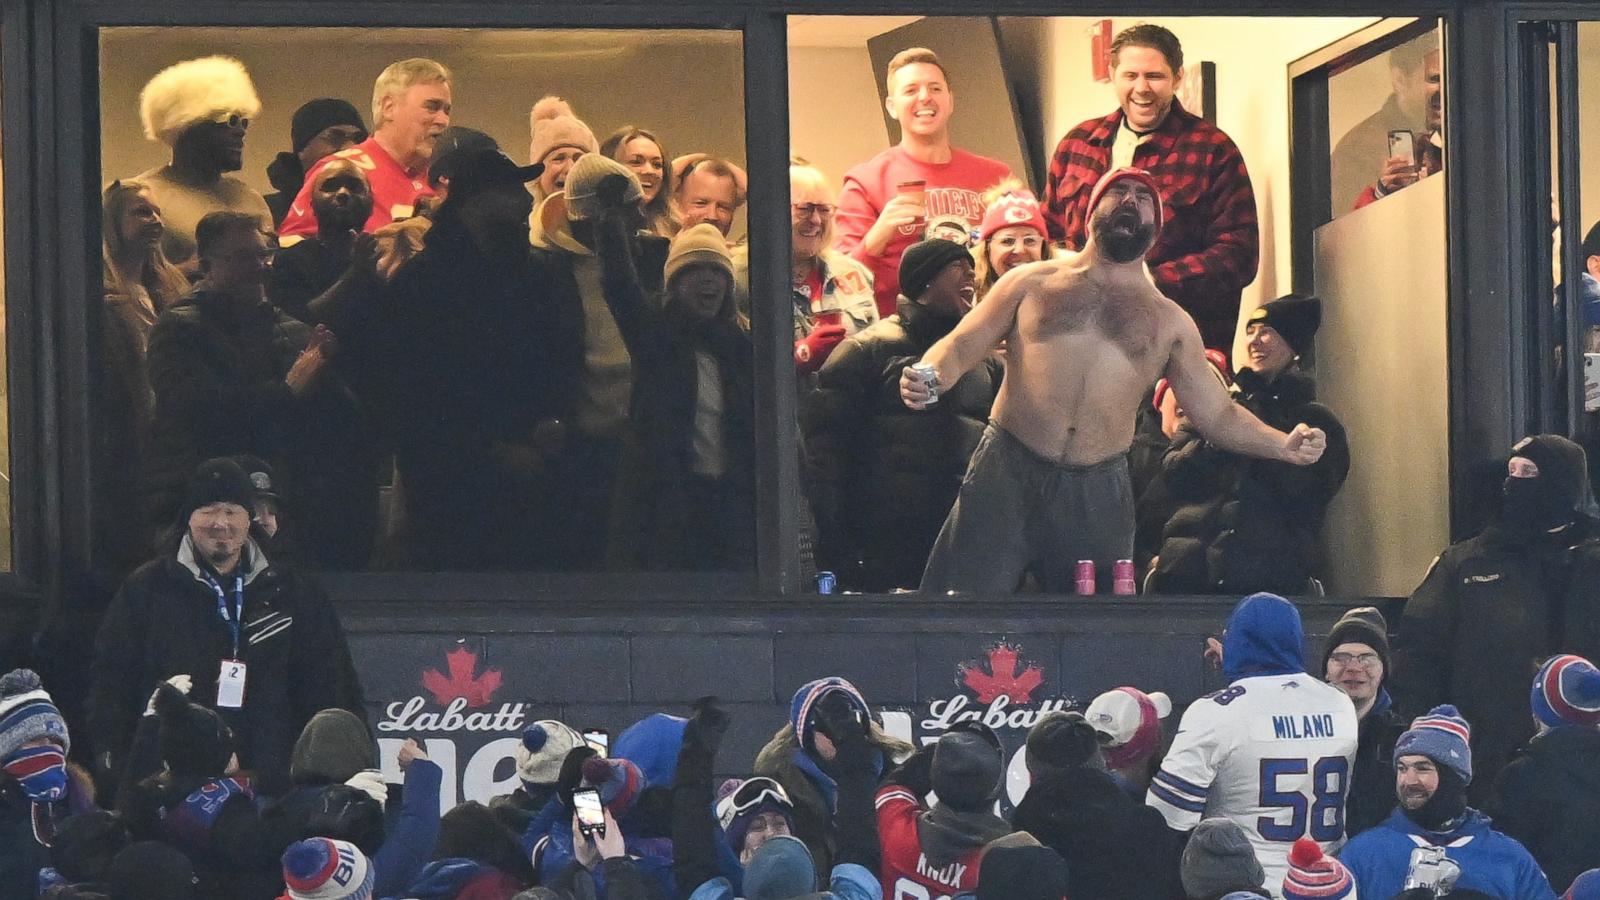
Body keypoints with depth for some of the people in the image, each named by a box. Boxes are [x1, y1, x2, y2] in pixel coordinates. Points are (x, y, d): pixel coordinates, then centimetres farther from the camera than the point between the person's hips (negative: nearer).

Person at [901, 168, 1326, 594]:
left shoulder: (1170, 322, 14)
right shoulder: (1033, 283, 12)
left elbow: (1217, 413, 15)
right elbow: (960, 346, 10)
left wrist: (1284, 445, -3)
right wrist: (927, 377, -13)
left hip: (1099, 493, 2)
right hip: (1007, 475, -2)